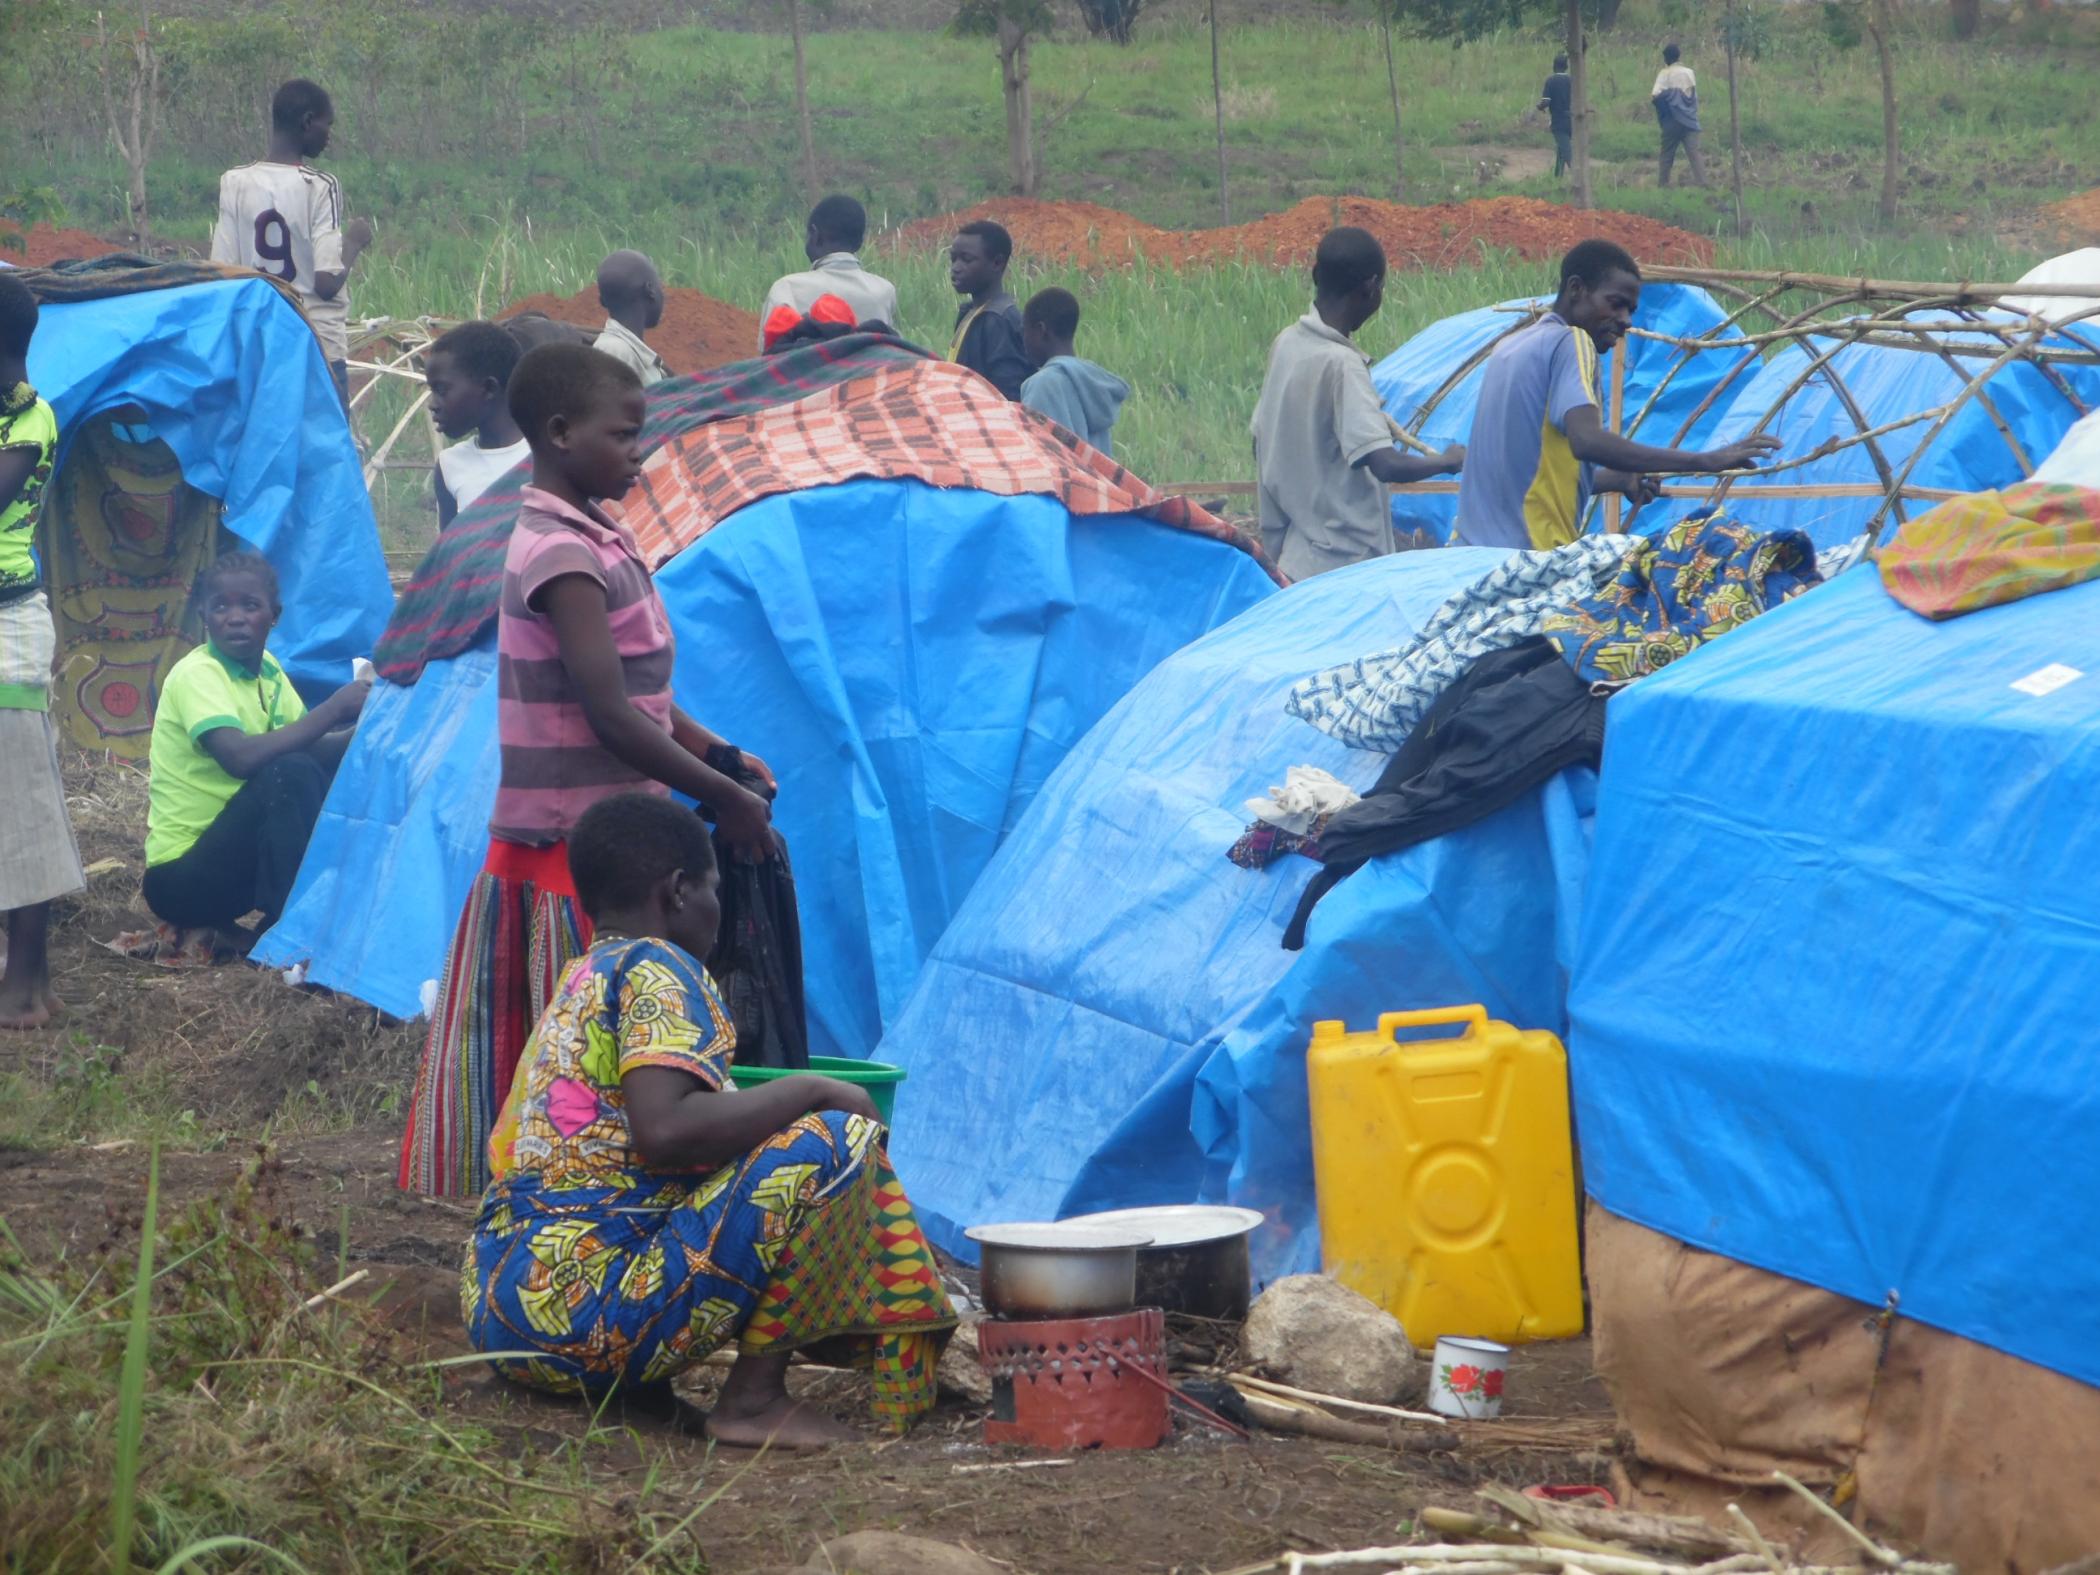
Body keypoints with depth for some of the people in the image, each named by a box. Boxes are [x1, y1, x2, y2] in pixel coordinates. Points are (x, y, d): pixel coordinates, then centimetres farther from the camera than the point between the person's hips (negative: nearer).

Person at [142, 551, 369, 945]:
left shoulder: (267, 670, 6)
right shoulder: (196, 675, -18)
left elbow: (312, 746, 7)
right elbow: (241, 757, -34)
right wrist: (335, 708, -29)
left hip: (232, 850, 8)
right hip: (181, 879, -8)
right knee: (288, 774, -28)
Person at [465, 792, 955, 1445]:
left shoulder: (578, 983, 21)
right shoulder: (656, 970, -6)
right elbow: (664, 1129, -23)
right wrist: (810, 1091, -10)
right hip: (585, 1307, -9)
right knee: (836, 1142, -10)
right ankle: (753, 1399, -9)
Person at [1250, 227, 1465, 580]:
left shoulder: (1286, 344, 5)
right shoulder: (1342, 364, -20)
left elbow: (1262, 445, 15)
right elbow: (1387, 465, -26)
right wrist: (1447, 461, -7)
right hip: (1343, 565, -8)